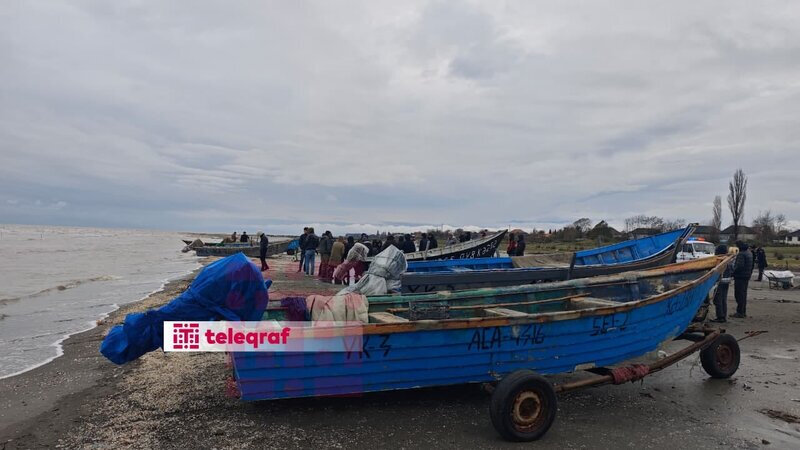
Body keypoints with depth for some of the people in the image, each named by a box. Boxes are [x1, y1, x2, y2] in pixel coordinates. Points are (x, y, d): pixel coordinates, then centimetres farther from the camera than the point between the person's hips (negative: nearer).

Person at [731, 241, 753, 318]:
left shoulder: (741, 254, -18)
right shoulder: (749, 253, 14)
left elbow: (739, 266, -26)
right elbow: (751, 266, 19)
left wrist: (733, 271, -14)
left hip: (740, 277, -10)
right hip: (747, 276, 10)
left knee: (739, 294, -6)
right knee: (743, 294, 16)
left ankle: (740, 312, -5)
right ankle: (743, 312, 23)